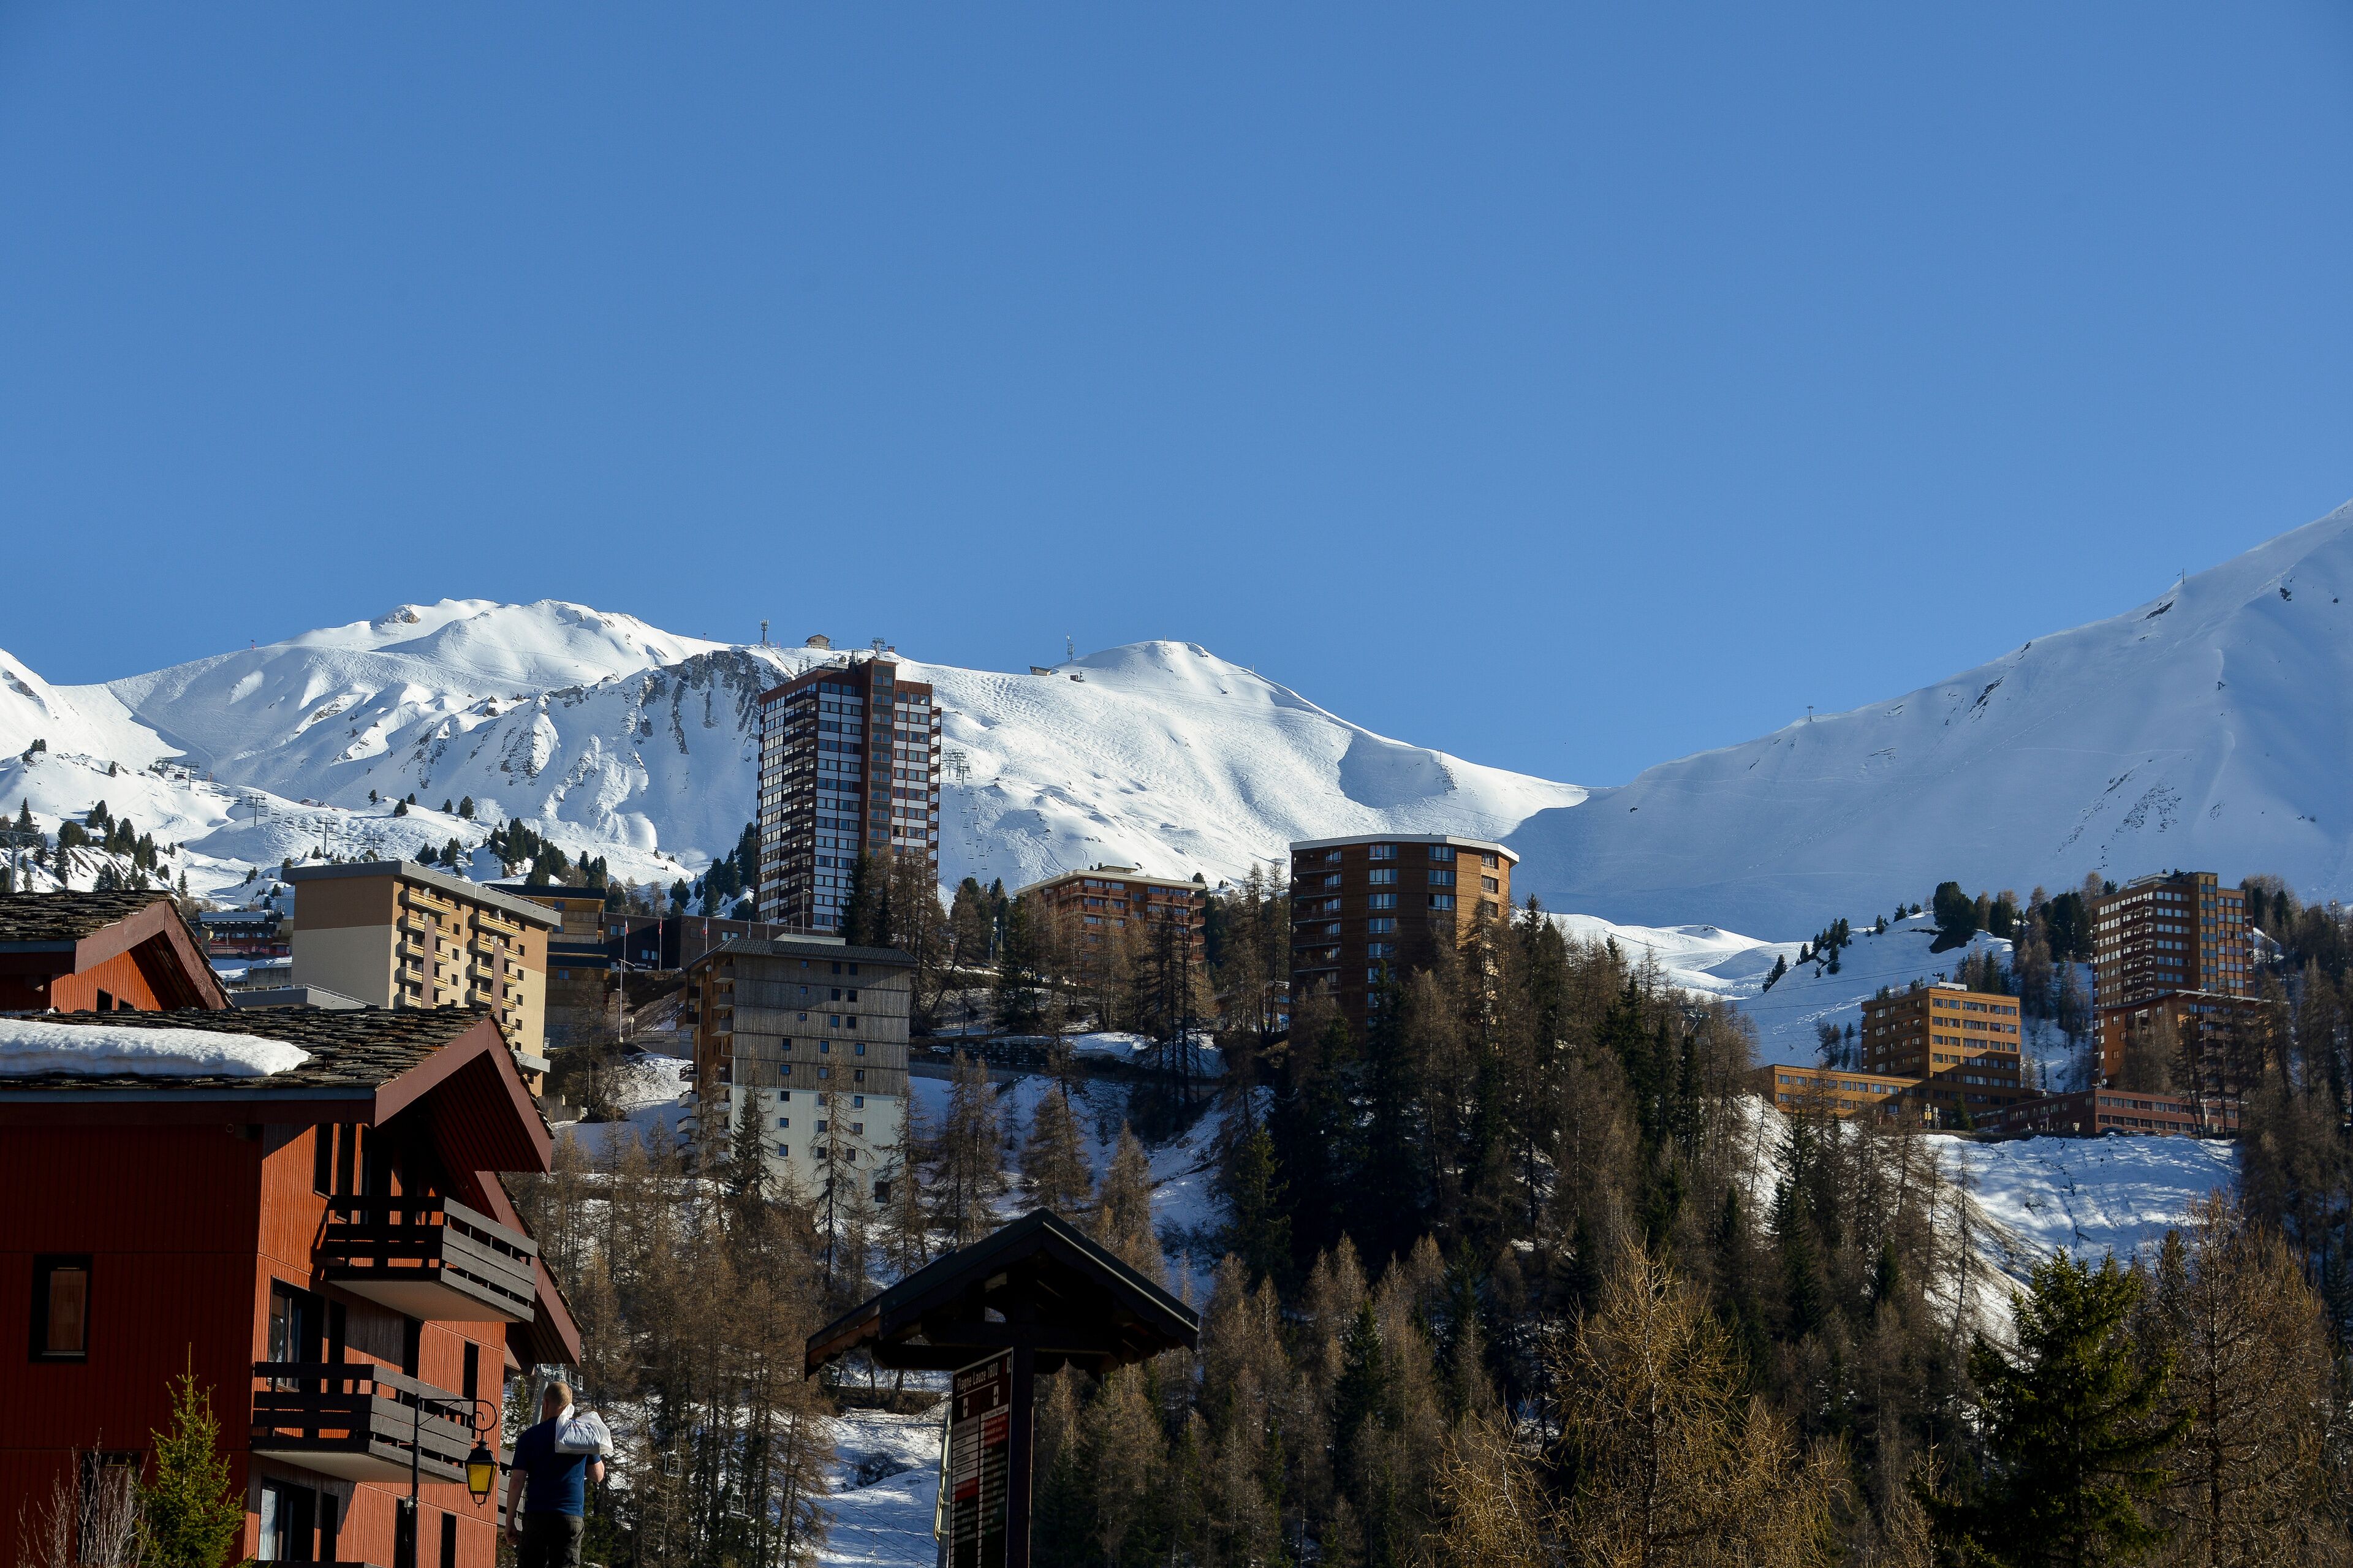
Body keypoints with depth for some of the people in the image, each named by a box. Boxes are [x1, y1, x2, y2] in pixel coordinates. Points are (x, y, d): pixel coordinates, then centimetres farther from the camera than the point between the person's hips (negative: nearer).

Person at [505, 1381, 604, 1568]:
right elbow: (598, 1475, 17)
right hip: (572, 1516, 1)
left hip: (536, 1517, -1)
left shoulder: (530, 1436, 1)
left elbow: (516, 1482, -2)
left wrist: (510, 1522, 3)